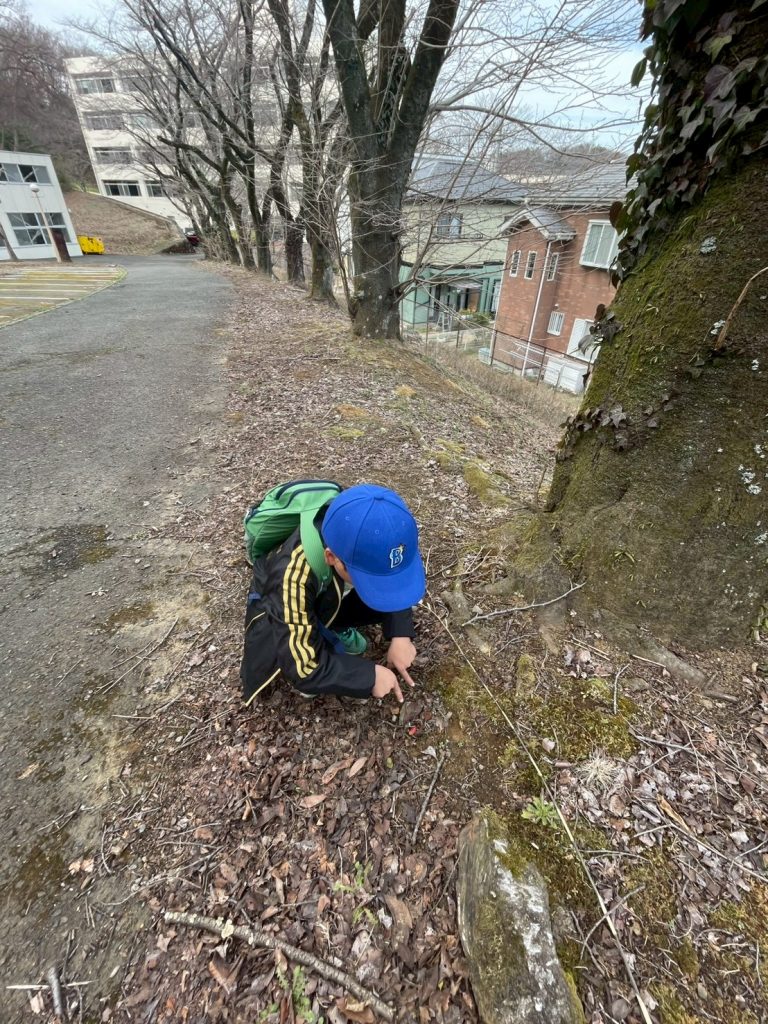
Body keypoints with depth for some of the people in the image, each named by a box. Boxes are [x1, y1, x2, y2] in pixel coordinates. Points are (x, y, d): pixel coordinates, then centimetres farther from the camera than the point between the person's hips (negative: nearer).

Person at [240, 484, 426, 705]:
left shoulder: (367, 543, -29)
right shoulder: (293, 575, -43)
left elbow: (397, 582, -9)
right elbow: (301, 666, -36)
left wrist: (400, 635, -21)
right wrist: (370, 676, -31)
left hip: (331, 597, 5)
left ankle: (335, 627, 6)